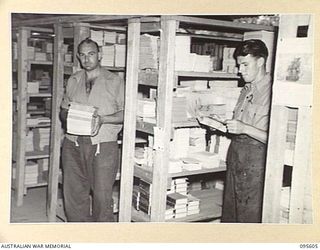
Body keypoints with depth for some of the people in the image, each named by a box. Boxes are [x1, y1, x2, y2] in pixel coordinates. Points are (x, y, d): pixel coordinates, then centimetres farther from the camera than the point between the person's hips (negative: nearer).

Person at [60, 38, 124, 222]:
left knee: (102, 197, -3)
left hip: (103, 146, -4)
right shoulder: (73, 81, 15)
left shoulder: (114, 81, 1)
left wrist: (102, 119, -17)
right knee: (73, 194, 8)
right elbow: (64, 110, 21)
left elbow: (126, 113, -3)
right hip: (73, 145, 5)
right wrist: (68, 116, -3)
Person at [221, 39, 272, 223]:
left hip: (256, 161, -8)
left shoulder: (273, 92, -14)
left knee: (250, 217, 1)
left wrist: (245, 129, -24)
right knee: (229, 214, 14)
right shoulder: (247, 90, 14)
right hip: (235, 157, 8)